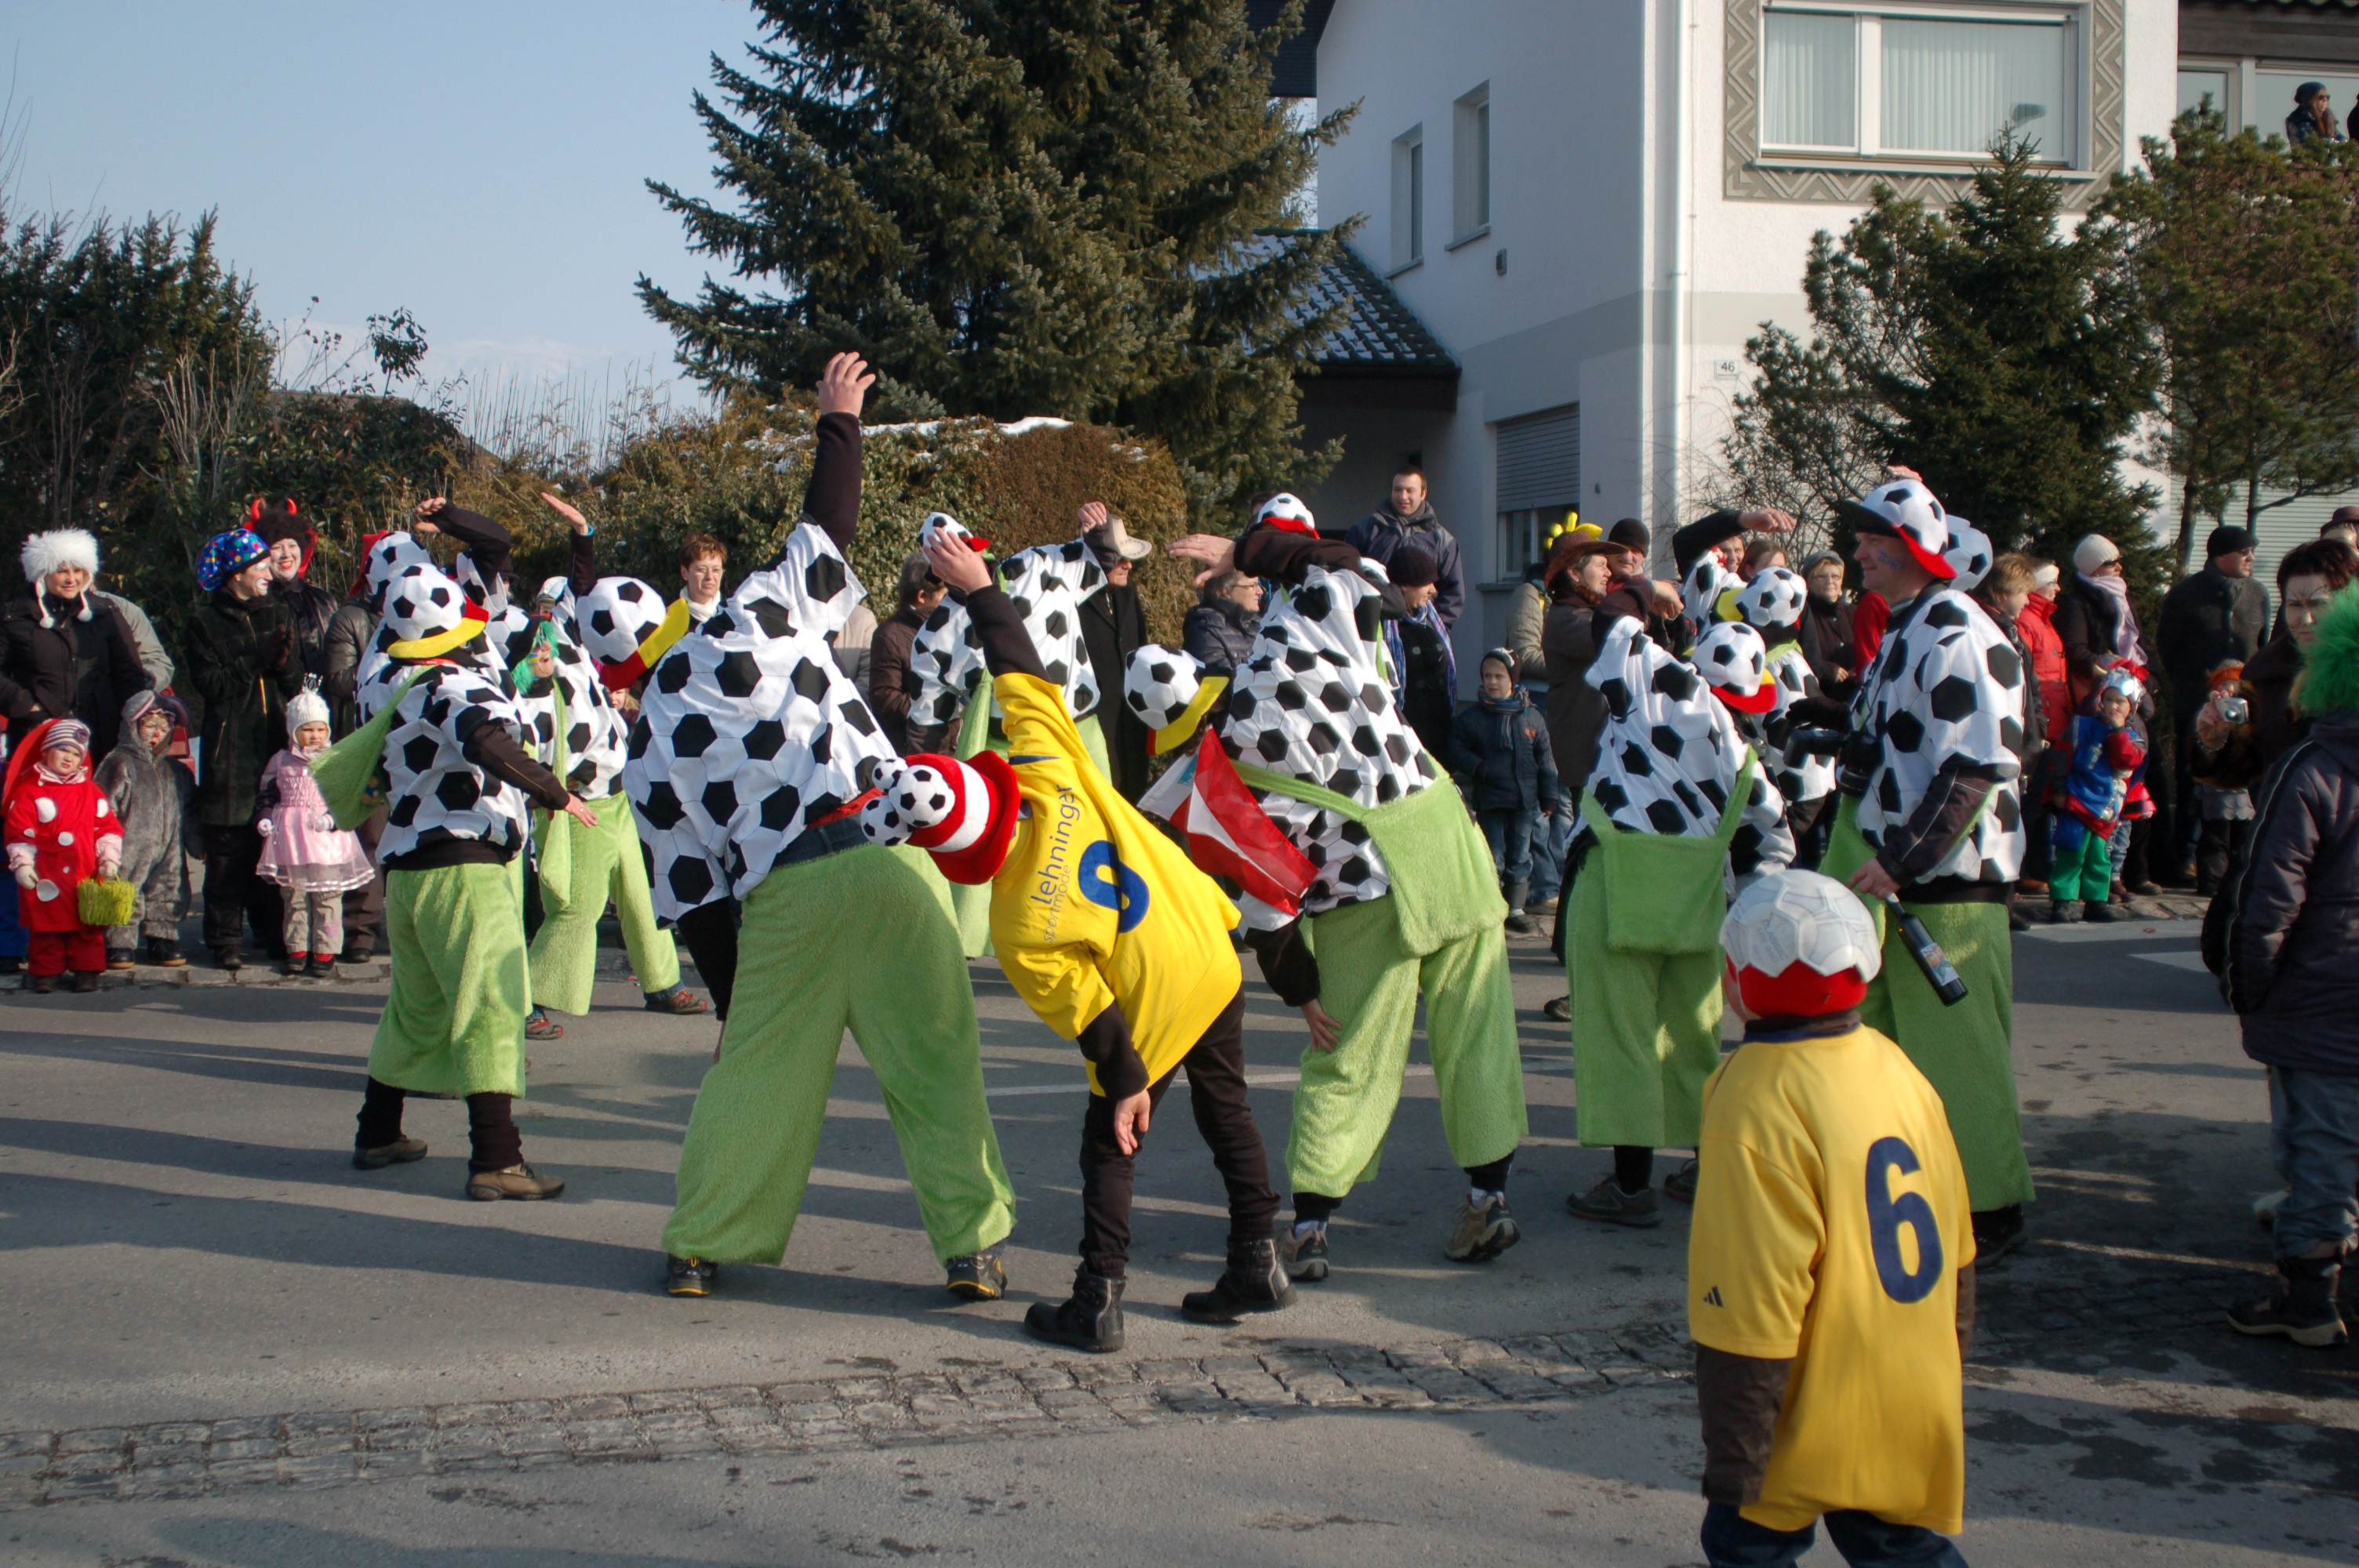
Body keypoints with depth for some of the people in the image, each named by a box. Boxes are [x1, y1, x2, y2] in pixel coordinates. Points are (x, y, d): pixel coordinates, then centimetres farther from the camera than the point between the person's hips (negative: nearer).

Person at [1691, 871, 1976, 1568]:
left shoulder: (1756, 1113, -22)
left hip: (1812, 1425, -7)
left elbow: (1751, 1311, -22)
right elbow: (1954, 1251, 11)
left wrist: (1732, 1471, -15)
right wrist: (1947, 1363, 25)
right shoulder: (1895, 1068, 1)